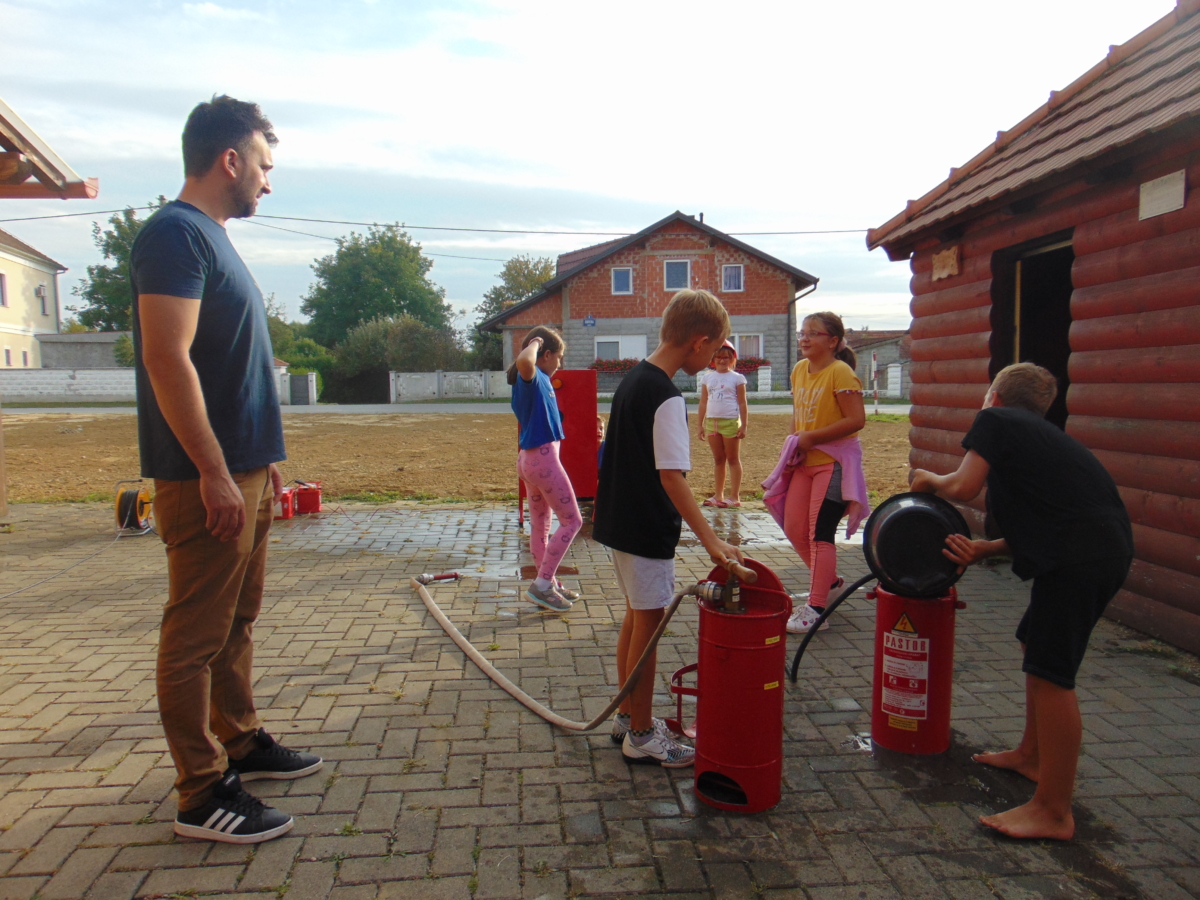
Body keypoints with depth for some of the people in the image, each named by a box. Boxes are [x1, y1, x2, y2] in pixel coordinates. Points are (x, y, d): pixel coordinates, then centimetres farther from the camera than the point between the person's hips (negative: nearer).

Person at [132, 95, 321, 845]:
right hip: (207, 478, -10)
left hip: (243, 469, 10)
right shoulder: (176, 233, -12)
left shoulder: (214, 239, 18)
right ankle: (203, 794, 9)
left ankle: (242, 742, 32)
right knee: (197, 632, -1)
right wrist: (214, 472, -22)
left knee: (237, 620, 18)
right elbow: (167, 358, -21)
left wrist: (262, 463, 21)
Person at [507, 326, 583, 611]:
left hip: (531, 457, 10)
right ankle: (541, 585, 0)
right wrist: (535, 343, -22)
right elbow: (524, 362, -42)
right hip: (543, 457, -10)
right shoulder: (533, 377, -15)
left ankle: (548, 585, 27)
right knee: (571, 520, -1)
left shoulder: (537, 380, 14)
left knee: (540, 524, 16)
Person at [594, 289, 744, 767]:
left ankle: (628, 716, 33)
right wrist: (711, 540, -27)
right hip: (648, 529, -10)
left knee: (636, 617, 19)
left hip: (621, 519, 10)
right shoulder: (666, 397, -21)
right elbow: (672, 477, -26)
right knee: (648, 624, 2)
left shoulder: (632, 379, 8)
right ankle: (642, 736, 15)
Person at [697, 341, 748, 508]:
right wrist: (700, 425, 7)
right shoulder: (707, 377, 9)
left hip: (731, 422, -4)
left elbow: (742, 403, -2)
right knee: (718, 460, 11)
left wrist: (744, 426, -7)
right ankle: (718, 496, 18)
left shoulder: (737, 378, -1)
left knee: (733, 459, 3)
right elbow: (703, 403, 10)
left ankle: (735, 497, 7)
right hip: (712, 422, 4)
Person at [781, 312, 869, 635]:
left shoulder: (840, 372, -14)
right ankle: (829, 581, 32)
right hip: (805, 462, 8)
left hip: (834, 461, -8)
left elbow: (856, 420, -20)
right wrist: (795, 442, 5)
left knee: (820, 533, -7)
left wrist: (811, 437, -17)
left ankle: (815, 610, 0)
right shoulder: (799, 371, 9)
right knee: (793, 528, 9)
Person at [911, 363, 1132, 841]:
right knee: (1036, 645, 24)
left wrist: (929, 479, 12)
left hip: (1080, 557, -10)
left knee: (1051, 673, -5)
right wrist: (985, 548, 11)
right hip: (1106, 546, 10)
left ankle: (1053, 811, 4)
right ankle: (1032, 754, 40)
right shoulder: (1040, 434, 27)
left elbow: (963, 487, -9)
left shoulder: (996, 419, 2)